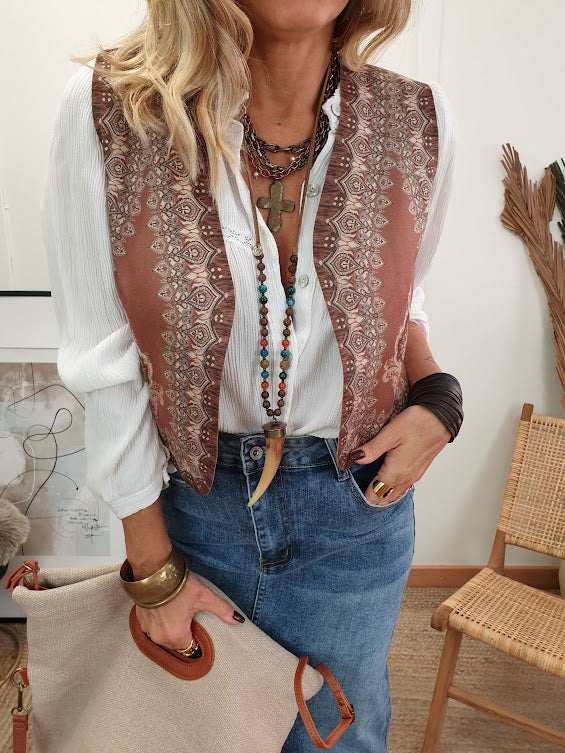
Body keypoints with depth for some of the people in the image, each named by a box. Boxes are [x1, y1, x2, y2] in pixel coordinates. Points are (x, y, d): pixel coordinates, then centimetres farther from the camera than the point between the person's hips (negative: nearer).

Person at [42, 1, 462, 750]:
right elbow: (107, 369, -12)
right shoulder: (109, 111, -16)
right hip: (191, 495, 0)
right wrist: (154, 569, -5)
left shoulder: (417, 123, -10)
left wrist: (435, 399, -11)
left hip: (355, 501, 2)